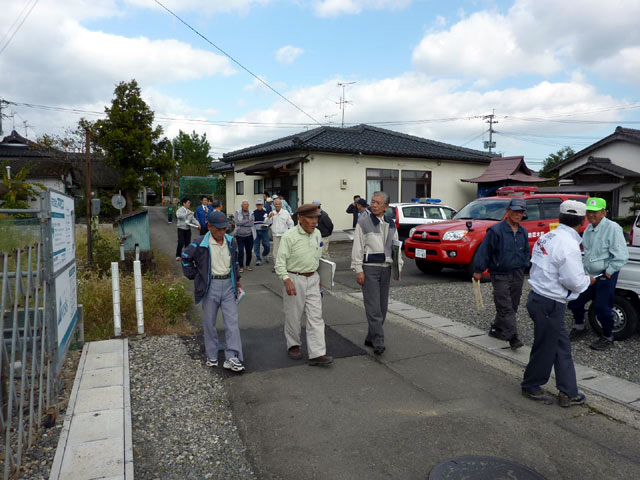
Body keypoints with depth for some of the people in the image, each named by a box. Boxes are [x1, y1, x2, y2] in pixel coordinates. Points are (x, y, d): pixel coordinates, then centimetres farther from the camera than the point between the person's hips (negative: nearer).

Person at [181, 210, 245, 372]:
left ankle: (232, 358, 0)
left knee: (232, 322, -3)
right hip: (210, 286, -2)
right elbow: (186, 257, 5)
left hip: (228, 285, 3)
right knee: (209, 323, 8)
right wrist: (194, 276, 1)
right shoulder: (200, 244, -9)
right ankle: (212, 357, 22)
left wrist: (237, 279, 18)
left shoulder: (231, 241, 4)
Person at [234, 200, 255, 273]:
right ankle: (241, 266, 6)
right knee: (241, 251, -5)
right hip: (240, 235, -1)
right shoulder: (237, 213, 1)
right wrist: (247, 221, -10)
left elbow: (251, 224, -10)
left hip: (249, 235, 2)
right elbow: (237, 222, -13)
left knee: (249, 251, 9)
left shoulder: (251, 213, 3)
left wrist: (242, 222, -11)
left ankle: (248, 265, 27)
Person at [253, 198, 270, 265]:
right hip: (256, 231, 1)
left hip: (264, 231, -1)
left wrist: (266, 225, -14)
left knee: (266, 245, -4)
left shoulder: (265, 212, 2)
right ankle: (258, 259, 11)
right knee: (256, 246, 0)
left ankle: (265, 255, 26)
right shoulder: (253, 213, 6)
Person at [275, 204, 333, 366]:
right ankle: (293, 345, 30)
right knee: (293, 316, 8)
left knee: (315, 316, -1)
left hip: (312, 279, 5)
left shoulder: (317, 234, 6)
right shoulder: (289, 235, -13)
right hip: (294, 279, -5)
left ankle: (317, 354, 1)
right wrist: (287, 280, -26)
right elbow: (280, 261, -14)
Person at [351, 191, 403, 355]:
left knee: (382, 306, 9)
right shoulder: (363, 222, -3)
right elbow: (357, 248, -5)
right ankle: (378, 343, -5)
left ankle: (371, 338, 22)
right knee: (373, 308, -9)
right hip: (369, 268, -5)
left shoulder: (391, 224, 12)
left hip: (386, 268, 6)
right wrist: (358, 270, -10)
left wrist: (398, 265, 9)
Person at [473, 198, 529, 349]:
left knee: (512, 307, 12)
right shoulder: (496, 230, -13)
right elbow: (484, 251, -10)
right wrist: (478, 270, -8)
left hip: (517, 275, 7)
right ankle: (513, 337, -8)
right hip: (500, 275, -7)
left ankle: (496, 330, 27)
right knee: (505, 308, -9)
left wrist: (523, 266, 15)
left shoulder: (523, 232, 9)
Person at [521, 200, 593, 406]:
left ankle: (568, 392, 28)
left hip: (538, 296, 9)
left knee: (562, 347, 18)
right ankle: (530, 387, 28)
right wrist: (588, 280, 1)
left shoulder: (547, 237, 6)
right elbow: (574, 281, -20)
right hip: (550, 304, -9)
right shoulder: (568, 245, -21)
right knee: (545, 349, 9)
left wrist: (581, 277, 13)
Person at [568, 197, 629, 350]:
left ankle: (607, 338, 22)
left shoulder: (612, 228, -16)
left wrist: (609, 272, -17)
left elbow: (621, 256, -20)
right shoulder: (588, 229, 8)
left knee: (602, 309, 1)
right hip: (588, 275, 8)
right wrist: (582, 267, 13)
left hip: (605, 277, -8)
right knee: (575, 302, 13)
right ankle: (579, 327, 36)